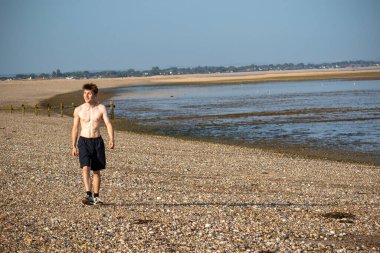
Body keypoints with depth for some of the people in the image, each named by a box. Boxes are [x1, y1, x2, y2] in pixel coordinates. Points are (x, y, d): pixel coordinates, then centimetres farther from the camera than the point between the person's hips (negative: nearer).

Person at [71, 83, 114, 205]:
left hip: (97, 141, 1)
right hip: (83, 141, -1)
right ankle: (88, 195, -26)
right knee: (85, 168, -18)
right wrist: (74, 146, 9)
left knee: (96, 171, 9)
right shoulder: (78, 110, 2)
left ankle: (96, 197, 19)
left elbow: (108, 124, -9)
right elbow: (75, 128, 10)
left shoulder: (101, 108, -1)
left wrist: (111, 140, -24)